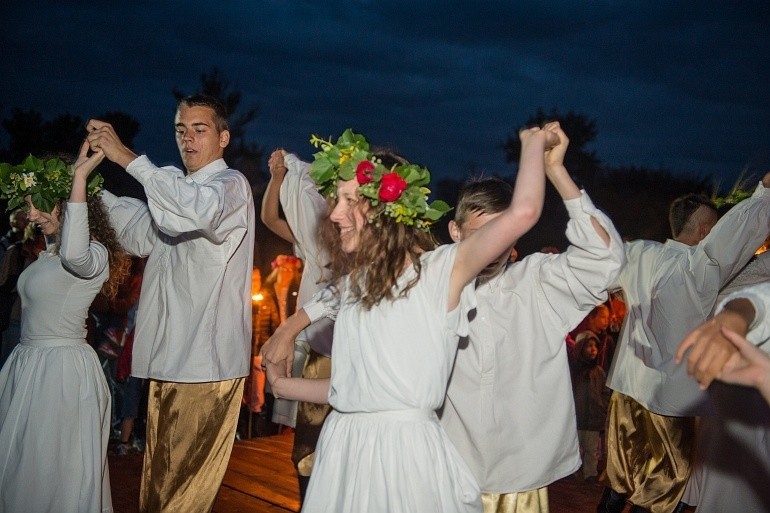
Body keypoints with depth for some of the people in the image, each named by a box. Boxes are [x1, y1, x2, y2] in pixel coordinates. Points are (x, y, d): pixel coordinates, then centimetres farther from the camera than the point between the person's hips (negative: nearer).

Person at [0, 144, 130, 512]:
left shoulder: (94, 254, -16)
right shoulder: (49, 251, 12)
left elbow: (74, 254, -41)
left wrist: (80, 177, -36)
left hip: (62, 369, -9)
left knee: (52, 470, 1)